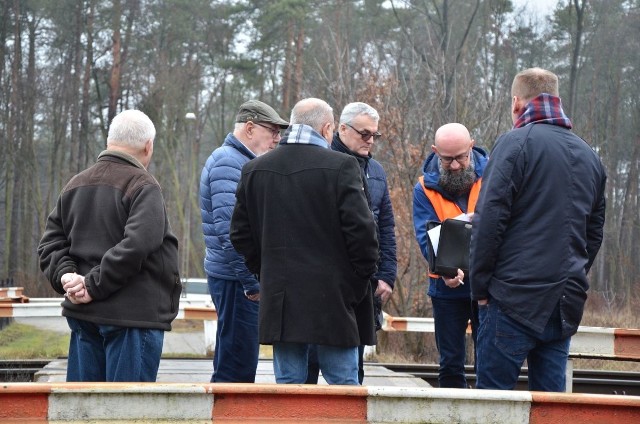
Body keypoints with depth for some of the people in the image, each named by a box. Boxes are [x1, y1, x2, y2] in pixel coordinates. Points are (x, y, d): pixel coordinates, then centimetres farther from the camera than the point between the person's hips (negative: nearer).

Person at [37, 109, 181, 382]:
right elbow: (136, 245, -22)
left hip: (82, 316, 7)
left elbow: (50, 243, 12)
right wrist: (94, 286, -17)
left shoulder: (75, 185, 15)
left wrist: (65, 277, -2)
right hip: (134, 317, -7)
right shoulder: (143, 187, -10)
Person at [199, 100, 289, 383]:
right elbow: (229, 230, -22)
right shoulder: (227, 163, -14)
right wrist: (252, 282, -22)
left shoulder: (244, 162, 19)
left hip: (246, 278, 10)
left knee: (240, 365, 14)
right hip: (236, 278, -10)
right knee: (237, 369, -9)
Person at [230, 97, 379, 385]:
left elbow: (240, 233, 13)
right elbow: (361, 230, -12)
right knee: (343, 385, 1)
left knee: (288, 385, 8)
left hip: (279, 299, 5)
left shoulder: (254, 170, 8)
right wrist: (362, 281, 1)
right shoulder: (341, 167, -9)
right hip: (332, 297, -5)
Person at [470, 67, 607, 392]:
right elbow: (594, 232, 20)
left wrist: (480, 284, -5)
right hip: (566, 304, 6)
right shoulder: (589, 156, 15)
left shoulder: (516, 143, -6)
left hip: (516, 298, -6)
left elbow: (489, 219, -12)